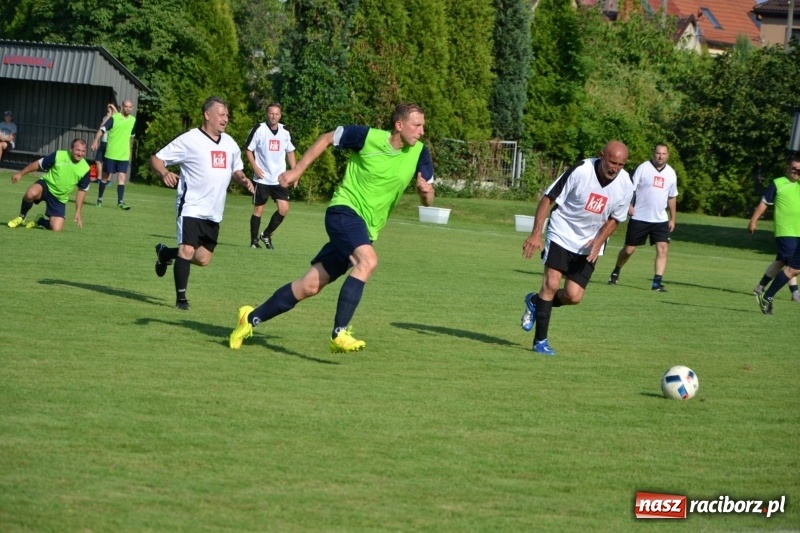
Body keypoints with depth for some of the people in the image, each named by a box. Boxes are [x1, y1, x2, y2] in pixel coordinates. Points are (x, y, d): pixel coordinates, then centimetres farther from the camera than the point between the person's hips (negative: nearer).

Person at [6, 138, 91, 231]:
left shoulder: (85, 169, -11)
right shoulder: (58, 155, -16)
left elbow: (82, 190, 2)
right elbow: (38, 164, -3)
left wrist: (78, 212, 1)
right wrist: (21, 173, 1)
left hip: (59, 198, 2)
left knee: (56, 228, -12)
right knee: (31, 193, -38)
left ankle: (39, 221, 23)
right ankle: (21, 218, -9)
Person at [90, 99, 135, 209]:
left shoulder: (133, 120, 8)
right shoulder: (114, 118, -7)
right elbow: (102, 129, -13)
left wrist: (130, 151, 28)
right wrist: (96, 140, -27)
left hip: (124, 155, 3)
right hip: (111, 153, -3)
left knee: (122, 177, -6)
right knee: (105, 176, 6)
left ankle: (120, 201, -7)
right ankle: (100, 198, 20)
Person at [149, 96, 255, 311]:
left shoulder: (229, 143, 10)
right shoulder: (189, 140, -9)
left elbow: (236, 169, 23)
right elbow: (156, 159, -7)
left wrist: (243, 180, 0)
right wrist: (165, 173, -28)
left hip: (214, 212, 7)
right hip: (191, 207, -7)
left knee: (203, 259, 9)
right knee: (187, 250, -15)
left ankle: (166, 253, 34)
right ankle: (181, 298, -2)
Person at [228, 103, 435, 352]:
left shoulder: (419, 153, -1)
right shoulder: (368, 137, -12)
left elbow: (427, 200, 4)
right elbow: (327, 138, 4)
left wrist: (426, 191, -20)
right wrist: (297, 170, 5)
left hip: (366, 229, 5)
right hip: (344, 210, -5)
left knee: (310, 286, 4)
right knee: (368, 260, -33)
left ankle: (252, 318, 20)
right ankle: (340, 332, -30)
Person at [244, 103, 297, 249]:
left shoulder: (285, 132, 4)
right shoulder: (259, 130, -8)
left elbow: (290, 152, 17)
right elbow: (248, 150, -3)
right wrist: (255, 167, -15)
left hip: (279, 178, 3)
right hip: (262, 178, -3)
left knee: (283, 209, -6)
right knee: (258, 209, 3)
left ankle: (267, 235, 13)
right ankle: (254, 240, 14)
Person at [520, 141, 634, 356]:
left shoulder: (625, 186, -11)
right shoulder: (581, 171, -22)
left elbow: (614, 219, 4)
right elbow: (548, 198, -14)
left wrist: (599, 241, -14)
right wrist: (536, 233, -20)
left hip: (589, 245, 3)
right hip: (561, 235, -3)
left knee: (574, 296, -6)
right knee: (551, 284, -15)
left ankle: (536, 302, 24)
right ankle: (540, 341, -2)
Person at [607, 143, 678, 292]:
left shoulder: (671, 173, 6)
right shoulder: (643, 168, -8)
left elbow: (672, 197, 16)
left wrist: (672, 218, 14)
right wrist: (629, 205, -25)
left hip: (660, 220, 3)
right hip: (639, 218, -3)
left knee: (663, 249, -13)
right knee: (629, 249, 6)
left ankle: (657, 282, -12)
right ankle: (616, 273, 30)